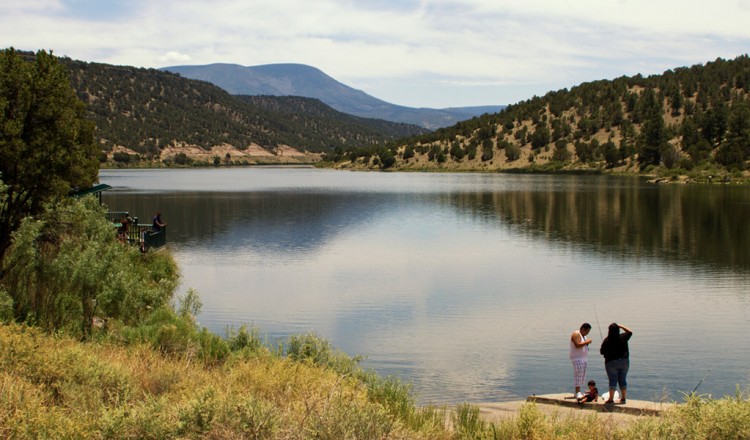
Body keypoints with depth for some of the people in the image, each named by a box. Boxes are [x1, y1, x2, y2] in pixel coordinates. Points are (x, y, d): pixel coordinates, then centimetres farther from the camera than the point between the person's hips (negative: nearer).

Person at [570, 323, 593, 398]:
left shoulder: (583, 335, 20)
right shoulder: (576, 334, -11)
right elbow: (577, 345, -23)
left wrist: (587, 343, 8)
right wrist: (586, 342, -16)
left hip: (583, 358, 10)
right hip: (577, 358, -10)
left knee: (582, 376, 7)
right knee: (578, 375, -15)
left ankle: (578, 392, 9)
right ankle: (577, 393, -19)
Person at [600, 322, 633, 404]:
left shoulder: (607, 340, -13)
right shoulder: (623, 337, -4)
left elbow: (602, 352, -6)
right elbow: (630, 332, 17)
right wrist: (621, 326, 14)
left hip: (611, 362, -3)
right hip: (624, 361, 3)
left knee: (612, 380, 1)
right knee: (623, 380, 11)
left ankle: (611, 399, 2)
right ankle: (623, 398, 16)